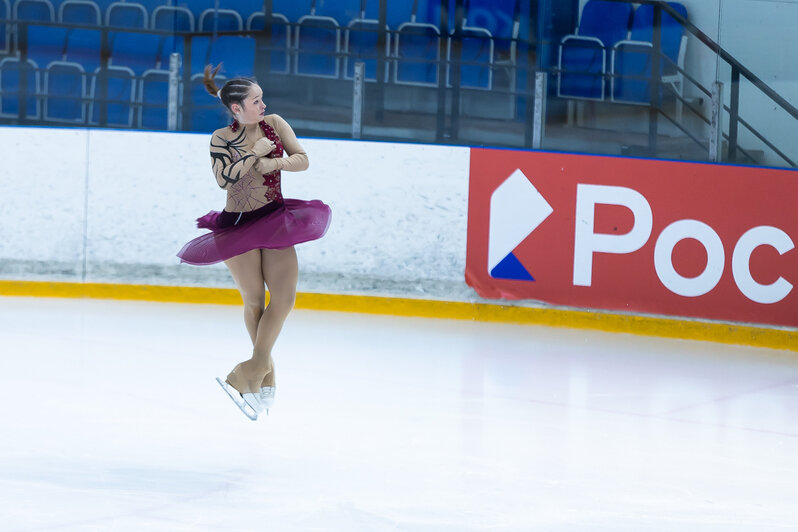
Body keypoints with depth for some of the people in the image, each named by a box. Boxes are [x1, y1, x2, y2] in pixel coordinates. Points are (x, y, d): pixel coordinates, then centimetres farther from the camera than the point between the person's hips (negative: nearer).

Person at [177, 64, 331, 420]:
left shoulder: (274, 124, 2)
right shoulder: (222, 138, -8)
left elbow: (302, 160, 0)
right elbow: (224, 178, -20)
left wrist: (275, 163, -17)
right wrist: (255, 152, -17)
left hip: (275, 220, 3)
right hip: (238, 226, -3)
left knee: (284, 297, -9)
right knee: (254, 302, 4)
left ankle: (251, 371, -6)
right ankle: (265, 373, 20)